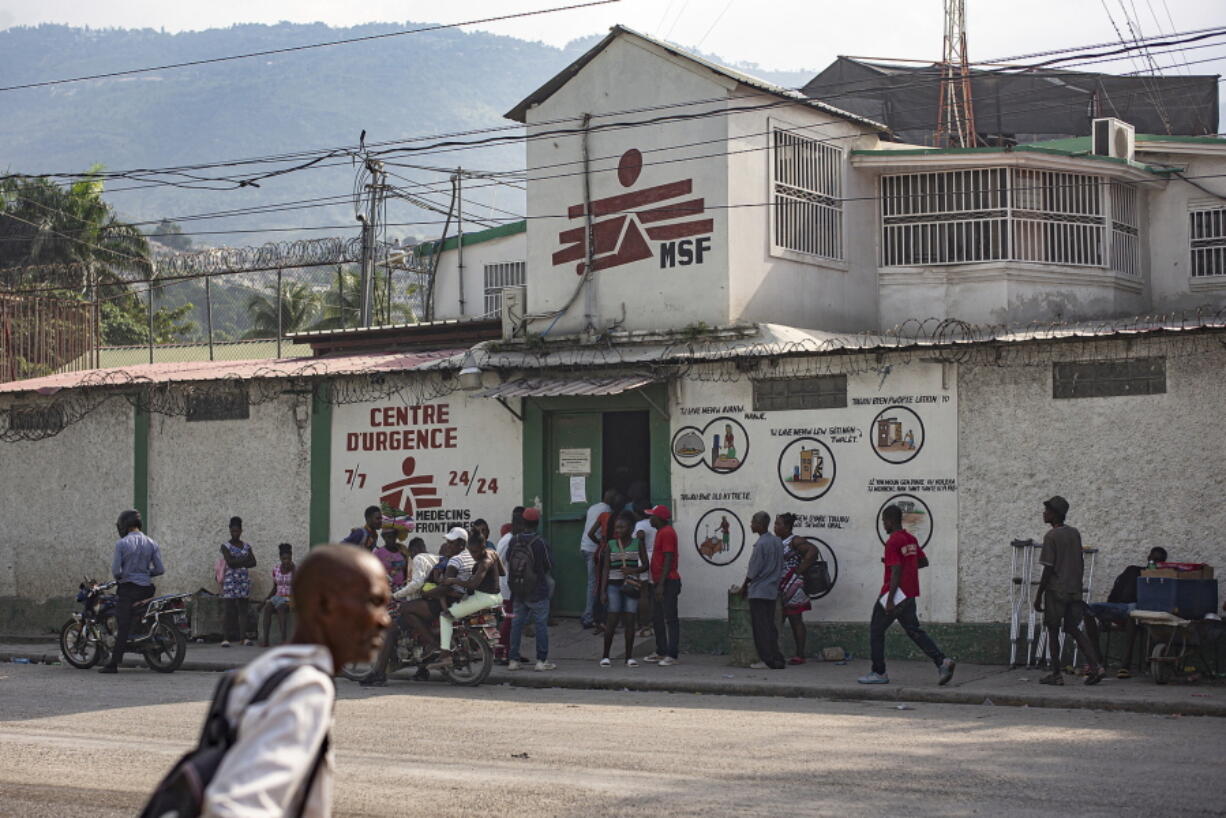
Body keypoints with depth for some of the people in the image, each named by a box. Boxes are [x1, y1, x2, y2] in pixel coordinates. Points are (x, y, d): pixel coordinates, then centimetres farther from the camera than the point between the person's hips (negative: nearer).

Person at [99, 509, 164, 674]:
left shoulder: (121, 544, -7)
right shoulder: (151, 544, 5)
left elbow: (116, 570, -10)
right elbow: (160, 569, 2)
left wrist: (120, 577, 11)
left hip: (127, 589, -4)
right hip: (146, 589, 4)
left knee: (122, 627, -6)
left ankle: (114, 663, -8)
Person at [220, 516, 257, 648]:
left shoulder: (246, 547, 12)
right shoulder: (225, 546, 1)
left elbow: (253, 562, 1)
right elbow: (230, 562, -12)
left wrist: (238, 563, -10)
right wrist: (244, 560, -7)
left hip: (244, 580, 4)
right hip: (230, 579, -4)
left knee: (243, 609, 1)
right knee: (227, 610, -5)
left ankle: (243, 637, 2)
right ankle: (225, 638, -4)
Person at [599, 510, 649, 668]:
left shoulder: (638, 544, 4)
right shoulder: (611, 545, 6)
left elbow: (645, 565, 5)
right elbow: (606, 569, 5)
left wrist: (633, 570, -15)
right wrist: (603, 591, -1)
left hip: (631, 585, 0)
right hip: (614, 584, 0)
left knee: (630, 620, 0)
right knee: (612, 620, -5)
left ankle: (629, 656, 7)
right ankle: (605, 656, 2)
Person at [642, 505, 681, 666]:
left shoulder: (667, 533, -14)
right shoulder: (660, 532, 18)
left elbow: (668, 560, -19)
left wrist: (661, 584, -22)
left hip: (668, 582, -11)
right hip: (658, 582, 11)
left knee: (670, 619, -8)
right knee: (657, 619, 14)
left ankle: (672, 655, -8)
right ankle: (661, 652, 21)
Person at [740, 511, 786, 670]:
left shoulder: (761, 544, -17)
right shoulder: (778, 542, 8)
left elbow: (754, 569, -13)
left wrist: (744, 585, 0)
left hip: (758, 591, -8)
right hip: (772, 590, 8)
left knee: (760, 627, -3)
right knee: (770, 626, 12)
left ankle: (767, 659, -4)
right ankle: (777, 659, 10)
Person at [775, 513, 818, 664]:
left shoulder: (794, 541, -11)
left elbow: (812, 550, -23)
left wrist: (799, 571, -20)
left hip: (793, 586, -9)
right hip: (780, 588, 9)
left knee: (795, 621, -4)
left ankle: (800, 655, 0)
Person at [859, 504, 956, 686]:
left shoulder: (893, 542, -15)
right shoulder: (911, 539, 11)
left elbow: (896, 572, -21)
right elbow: (922, 562, 21)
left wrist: (890, 600, -21)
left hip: (895, 594, -8)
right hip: (910, 594, 8)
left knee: (876, 631, 5)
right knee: (914, 631, 8)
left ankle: (879, 673, 7)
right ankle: (942, 661, -8)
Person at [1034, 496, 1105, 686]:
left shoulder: (1051, 536, -12)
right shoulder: (1075, 534, 10)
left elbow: (1048, 569, -14)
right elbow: (1081, 565, 14)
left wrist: (1038, 596, -9)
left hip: (1056, 591, -6)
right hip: (1074, 591, 6)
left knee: (1053, 632, 4)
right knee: (1074, 629, 12)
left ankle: (1056, 674, 6)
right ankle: (1096, 666, -3)